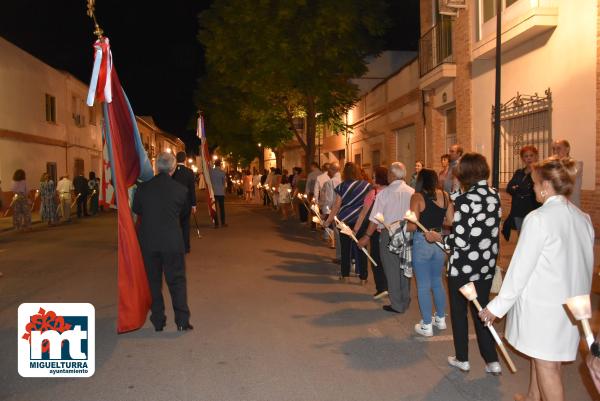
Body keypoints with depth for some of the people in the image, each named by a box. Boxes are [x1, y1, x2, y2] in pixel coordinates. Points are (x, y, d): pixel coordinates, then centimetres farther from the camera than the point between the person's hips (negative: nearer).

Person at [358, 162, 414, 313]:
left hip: (389, 234, -4)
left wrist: (367, 236, -2)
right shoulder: (412, 192, -3)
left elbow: (375, 219, -10)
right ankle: (405, 301, 30)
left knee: (392, 269, 8)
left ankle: (397, 305, 15)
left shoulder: (384, 193, -12)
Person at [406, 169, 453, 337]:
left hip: (421, 242, -5)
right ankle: (440, 319, 33)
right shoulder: (445, 196, 1)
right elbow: (450, 221, 2)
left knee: (423, 285, 6)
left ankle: (427, 325, 14)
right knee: (437, 282, 21)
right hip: (439, 242, 5)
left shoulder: (417, 197, -12)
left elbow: (413, 226, -17)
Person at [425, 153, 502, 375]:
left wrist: (438, 237, -7)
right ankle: (492, 361, 19)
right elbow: (491, 230, 10)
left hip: (463, 266, -6)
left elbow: (460, 241, -21)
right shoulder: (494, 196, 1)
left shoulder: (465, 200, -20)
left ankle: (462, 359, 24)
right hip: (487, 265, 6)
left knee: (459, 311, 12)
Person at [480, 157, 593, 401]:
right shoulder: (583, 218, 3)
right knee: (540, 355, 23)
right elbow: (586, 263, 8)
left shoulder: (538, 218, -19)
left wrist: (498, 306, -10)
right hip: (571, 304, 7)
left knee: (546, 364, 6)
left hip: (542, 304, -7)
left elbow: (521, 267, -17)